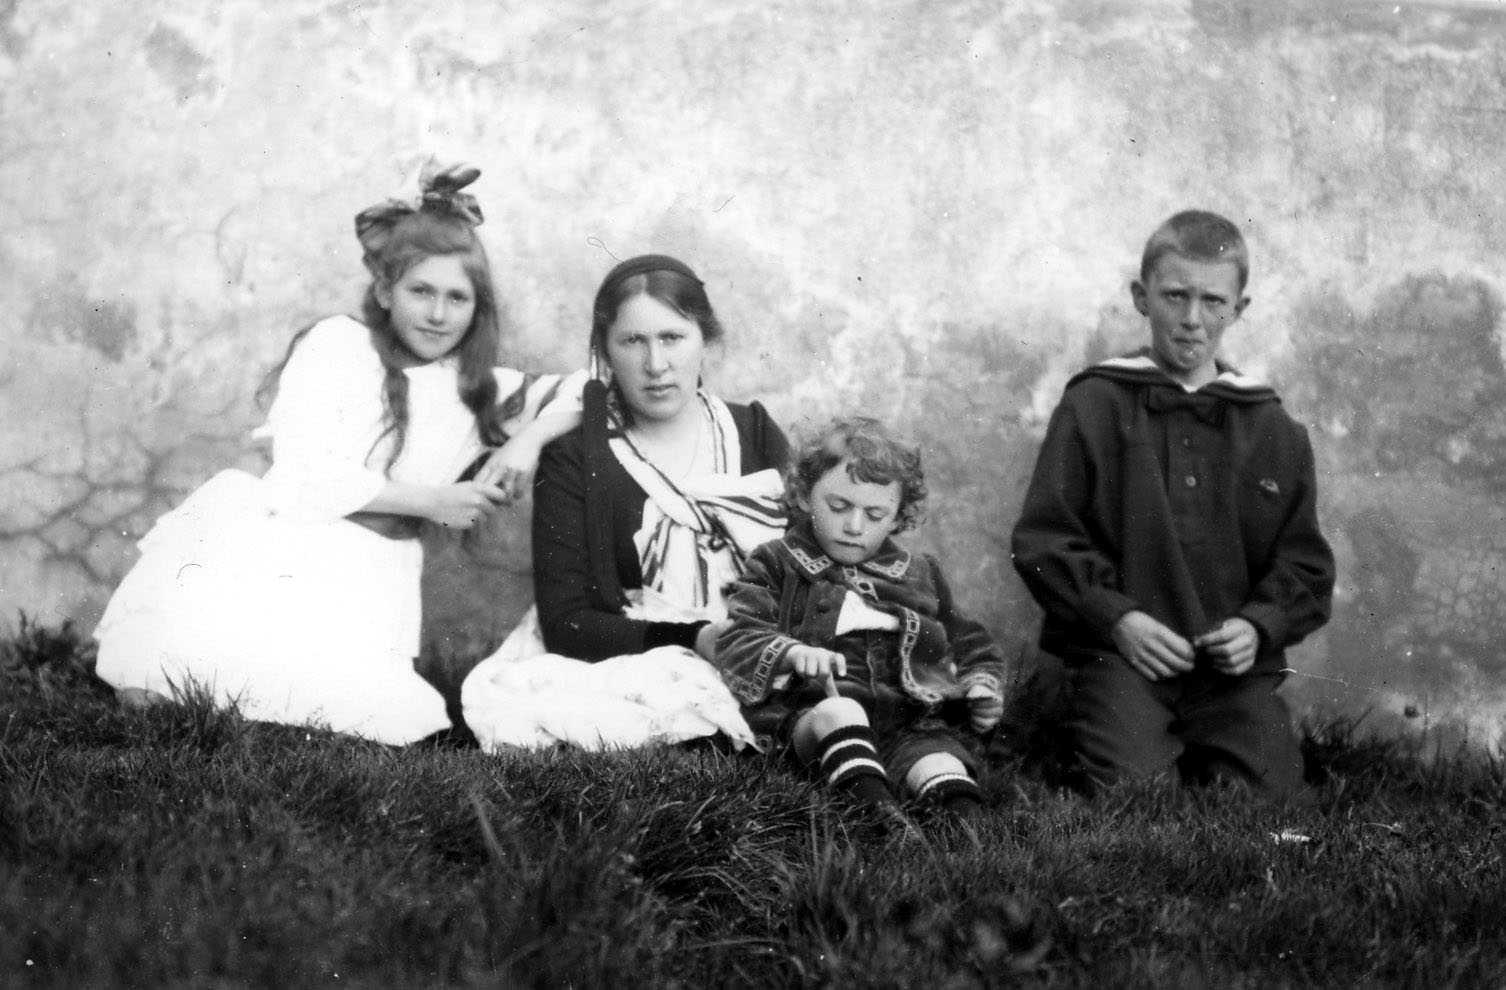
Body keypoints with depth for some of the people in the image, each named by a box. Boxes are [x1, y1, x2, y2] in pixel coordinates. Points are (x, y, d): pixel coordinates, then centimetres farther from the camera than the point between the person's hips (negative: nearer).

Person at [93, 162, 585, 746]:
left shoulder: (477, 390, 19)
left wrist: (532, 436, 0)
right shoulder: (338, 343, 5)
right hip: (271, 553, -4)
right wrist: (429, 502, -3)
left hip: (362, 586, 4)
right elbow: (303, 478, -4)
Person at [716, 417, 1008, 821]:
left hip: (908, 722, 3)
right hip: (814, 710, -3)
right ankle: (874, 805, -59)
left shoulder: (920, 577, 27)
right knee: (839, 712, -38)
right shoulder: (777, 565, 16)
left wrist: (982, 683, 12)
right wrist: (790, 653, -18)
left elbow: (968, 646, 36)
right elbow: (738, 642, 4)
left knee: (938, 752, -31)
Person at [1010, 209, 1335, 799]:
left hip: (1235, 664, 3)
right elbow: (1042, 539, 1)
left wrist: (1258, 625, -5)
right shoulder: (1093, 406, 6)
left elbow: (1305, 560, 15)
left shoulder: (1274, 431, 14)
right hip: (1121, 655, -3)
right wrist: (1116, 618, -12)